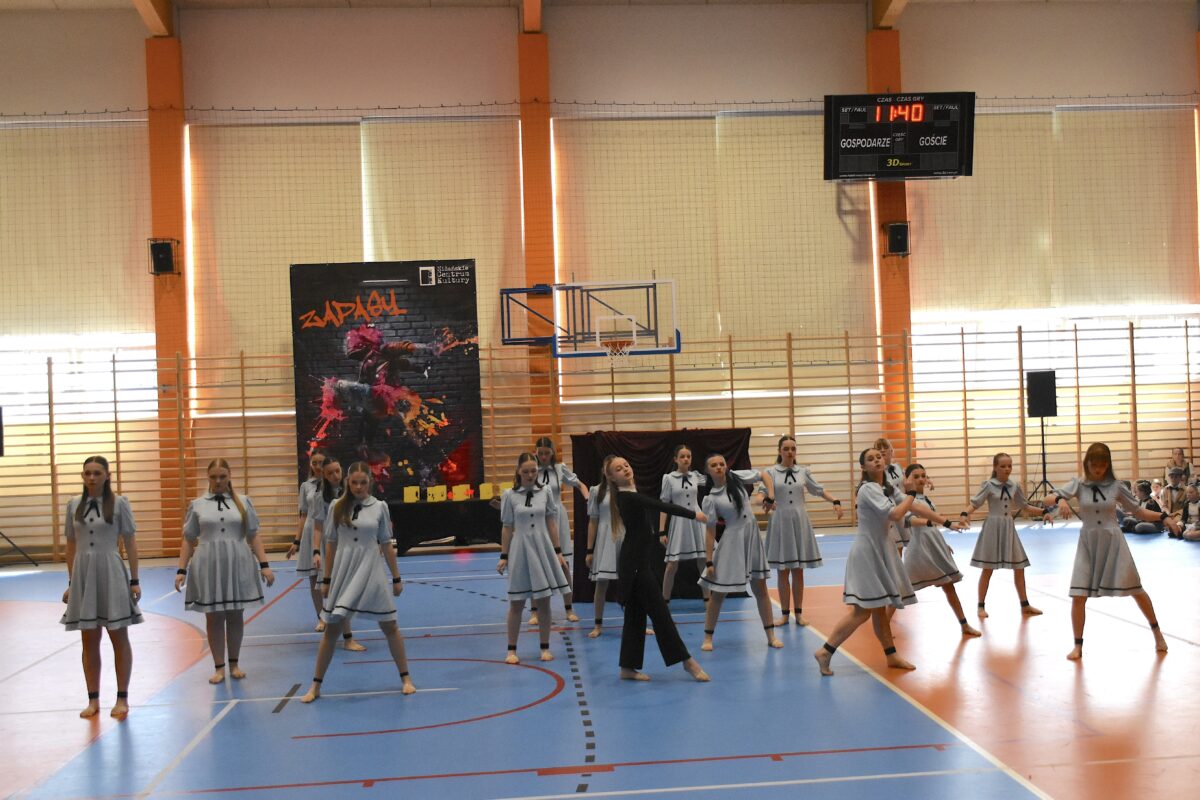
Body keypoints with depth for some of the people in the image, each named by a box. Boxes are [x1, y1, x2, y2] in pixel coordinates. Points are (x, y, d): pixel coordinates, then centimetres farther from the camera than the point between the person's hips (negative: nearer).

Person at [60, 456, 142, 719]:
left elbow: (130, 543, -2)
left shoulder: (119, 503, -4)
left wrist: (135, 580, -4)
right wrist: (71, 583, 9)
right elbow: (71, 545, 10)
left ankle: (122, 698, 12)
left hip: (111, 573, -3)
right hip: (83, 574, 3)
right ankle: (93, 699, 18)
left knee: (119, 638, 4)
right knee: (89, 641, 8)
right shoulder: (73, 504, 5)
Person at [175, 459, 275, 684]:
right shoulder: (197, 504, 3)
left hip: (237, 565, 0)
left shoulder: (243, 502, 4)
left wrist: (264, 565, -2)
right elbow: (188, 540, 6)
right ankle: (219, 667, 15)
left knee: (235, 615, 9)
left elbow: (253, 537, 4)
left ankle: (234, 664, 22)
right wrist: (181, 570, 1)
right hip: (208, 566, 0)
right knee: (213, 617, 5)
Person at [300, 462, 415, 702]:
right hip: (343, 573, 1)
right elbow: (331, 544, 4)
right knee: (332, 628, 5)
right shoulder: (337, 507, 0)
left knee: (389, 627, 5)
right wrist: (326, 579, 5)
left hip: (372, 573, -1)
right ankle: (316, 685, 15)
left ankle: (405, 678, 19)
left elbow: (386, 544, 3)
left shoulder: (379, 507, -2)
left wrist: (396, 578, 4)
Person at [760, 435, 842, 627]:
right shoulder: (770, 472, -1)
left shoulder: (804, 472, 6)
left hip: (800, 522, 2)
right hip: (780, 523, -2)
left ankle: (798, 612, 17)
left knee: (798, 571, 7)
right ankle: (785, 613, 14)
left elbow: (819, 490, 8)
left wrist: (836, 502, -8)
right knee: (782, 572, 4)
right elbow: (763, 493, -11)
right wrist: (766, 501, -34)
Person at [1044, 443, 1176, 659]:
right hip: (1087, 544, 0)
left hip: (1113, 543, 0)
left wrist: (1164, 517, -9)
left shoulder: (1115, 486, -2)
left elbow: (1139, 512, 6)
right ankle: (1078, 645, 8)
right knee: (1078, 596, -7)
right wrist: (1060, 500, -35)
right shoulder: (1078, 484, -3)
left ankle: (1156, 631, 33)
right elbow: (1048, 500, -13)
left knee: (1136, 590, 9)